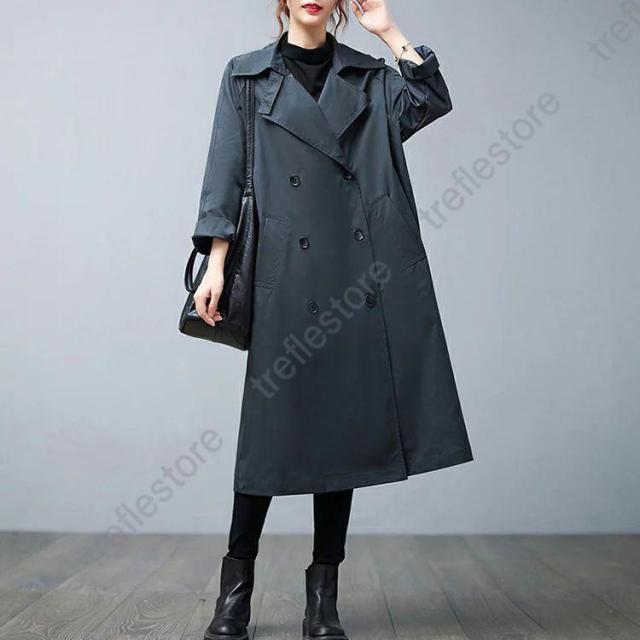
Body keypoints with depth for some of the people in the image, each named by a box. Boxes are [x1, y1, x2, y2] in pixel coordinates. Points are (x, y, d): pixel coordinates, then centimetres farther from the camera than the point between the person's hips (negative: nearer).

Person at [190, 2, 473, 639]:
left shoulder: (369, 76, 17)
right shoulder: (246, 76, 11)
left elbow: (433, 100, 1)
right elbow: (225, 175, 5)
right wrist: (215, 264, -4)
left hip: (364, 274, 2)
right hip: (288, 276, -2)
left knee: (346, 424, 4)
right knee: (274, 424, -2)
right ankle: (236, 587, 14)